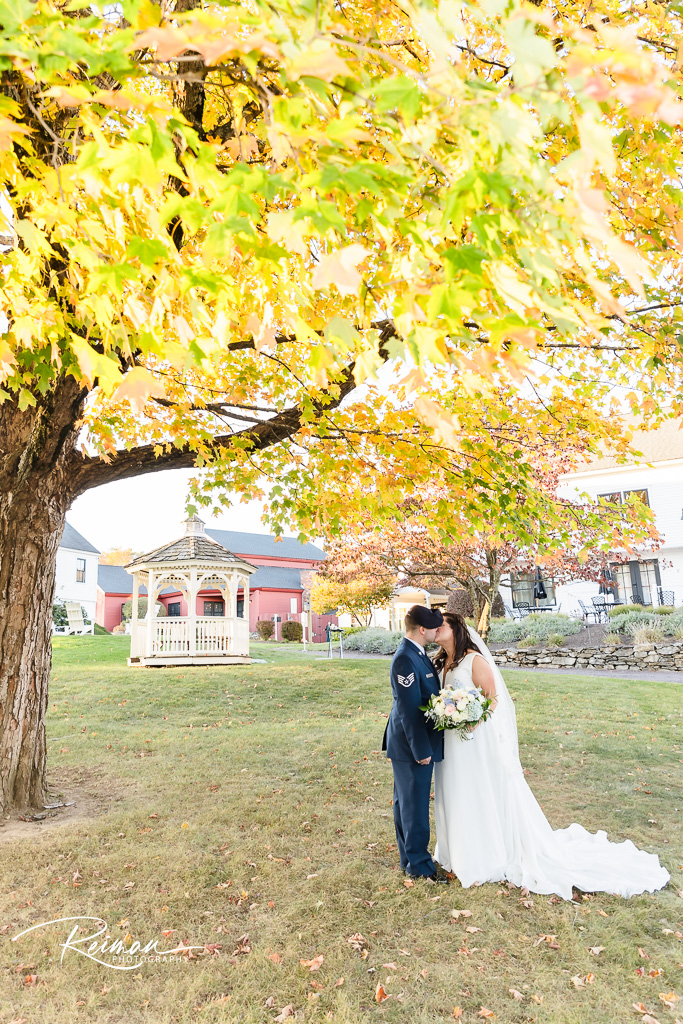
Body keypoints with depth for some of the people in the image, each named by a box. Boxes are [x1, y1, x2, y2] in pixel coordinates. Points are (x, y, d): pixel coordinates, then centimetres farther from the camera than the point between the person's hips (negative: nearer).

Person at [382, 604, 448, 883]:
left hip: (415, 741, 10)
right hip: (411, 744, -10)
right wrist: (421, 750, -19)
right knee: (414, 804, 5)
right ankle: (418, 864, 20)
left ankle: (409, 858, 34)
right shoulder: (405, 659, -25)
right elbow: (409, 709, -24)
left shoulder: (415, 652, 6)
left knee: (406, 802, 20)